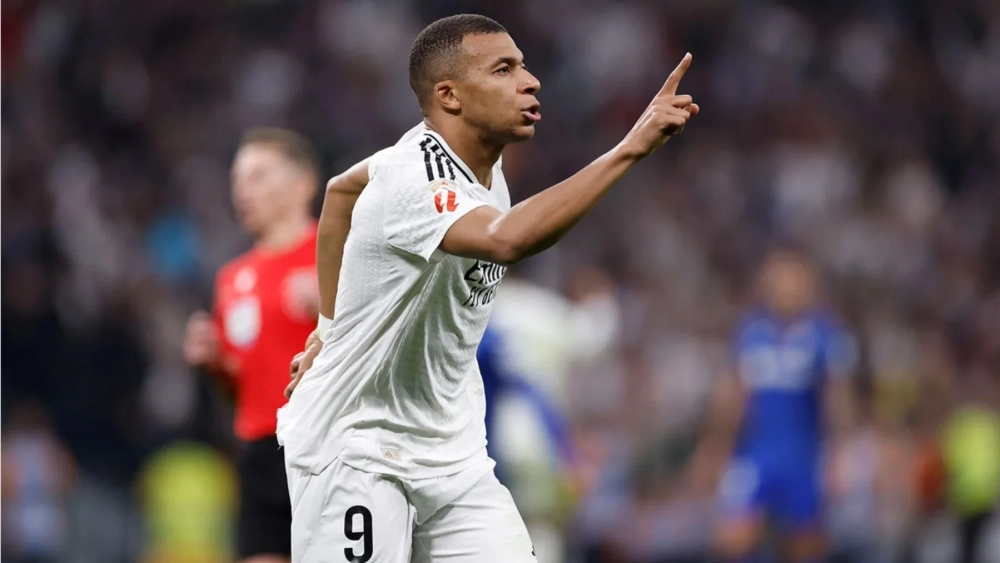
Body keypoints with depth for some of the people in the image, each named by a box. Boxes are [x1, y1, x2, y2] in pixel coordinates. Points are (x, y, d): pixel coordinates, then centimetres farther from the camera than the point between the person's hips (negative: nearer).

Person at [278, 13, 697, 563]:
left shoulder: (477, 160, 2)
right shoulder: (414, 179, -25)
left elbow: (341, 190, 20)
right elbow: (509, 240, -46)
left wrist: (332, 326, 21)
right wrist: (630, 148, -48)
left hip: (449, 449, 8)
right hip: (355, 451, -8)